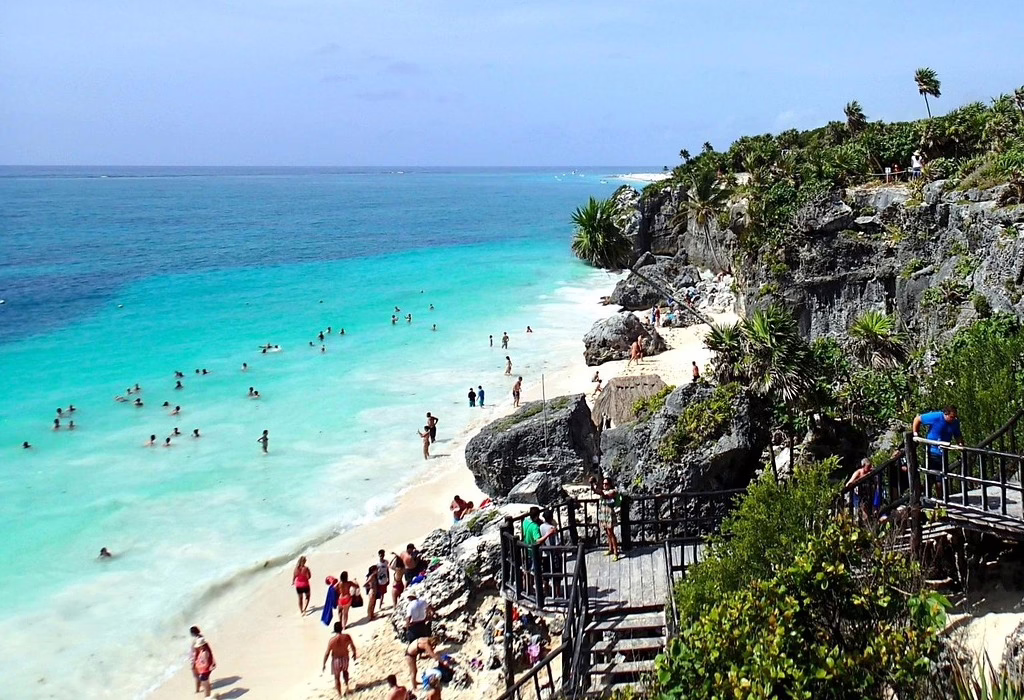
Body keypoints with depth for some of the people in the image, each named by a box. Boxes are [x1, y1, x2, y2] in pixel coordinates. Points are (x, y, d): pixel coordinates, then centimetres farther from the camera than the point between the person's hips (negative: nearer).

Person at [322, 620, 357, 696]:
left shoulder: (332, 640, -28)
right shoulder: (347, 636, -22)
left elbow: (327, 653, -19)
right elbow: (353, 646, -4)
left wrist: (324, 664, -5)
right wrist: (354, 653, 17)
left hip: (336, 660, -2)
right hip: (345, 658, 2)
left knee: (337, 677, 19)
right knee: (345, 671, 35)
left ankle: (339, 694, 31)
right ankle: (346, 685, 23)